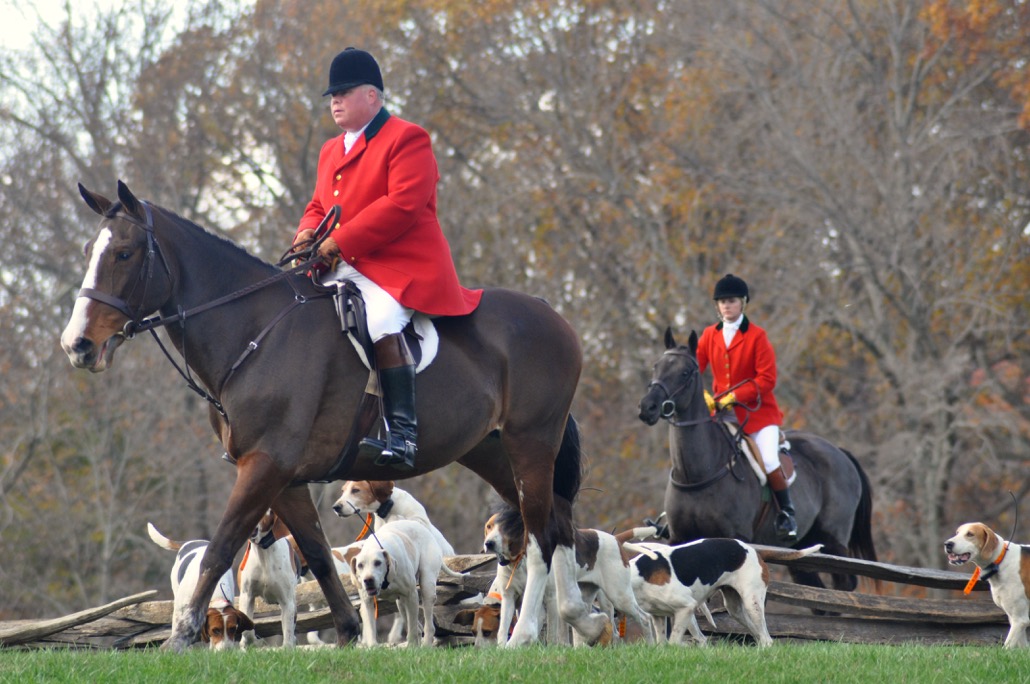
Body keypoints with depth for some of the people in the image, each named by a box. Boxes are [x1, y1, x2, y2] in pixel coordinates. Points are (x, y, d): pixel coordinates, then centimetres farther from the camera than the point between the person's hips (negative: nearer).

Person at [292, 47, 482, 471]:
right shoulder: (331, 152, 24)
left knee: (381, 322, -35)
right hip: (344, 269, 9)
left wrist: (339, 241, -21)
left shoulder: (406, 139, -5)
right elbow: (319, 206, 27)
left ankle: (403, 432, -37)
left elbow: (403, 205, -18)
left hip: (402, 268, -9)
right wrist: (309, 233, 0)